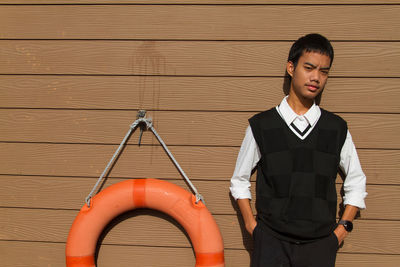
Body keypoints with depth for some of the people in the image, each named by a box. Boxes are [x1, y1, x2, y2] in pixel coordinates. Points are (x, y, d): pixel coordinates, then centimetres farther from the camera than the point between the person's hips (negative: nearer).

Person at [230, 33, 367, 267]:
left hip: (320, 245, 1)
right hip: (271, 241, -1)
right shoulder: (261, 126, 3)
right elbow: (239, 181, 12)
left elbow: (356, 183, 16)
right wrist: (251, 224, 3)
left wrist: (343, 228, 7)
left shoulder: (337, 129, 6)